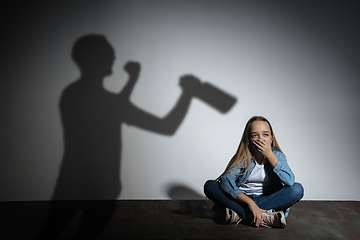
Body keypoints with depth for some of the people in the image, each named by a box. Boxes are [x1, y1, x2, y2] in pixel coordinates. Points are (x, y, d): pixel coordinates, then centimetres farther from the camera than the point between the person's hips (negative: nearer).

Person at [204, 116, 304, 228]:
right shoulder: (243, 158, -8)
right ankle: (265, 217, -32)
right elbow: (226, 180, -24)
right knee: (209, 185, -22)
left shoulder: (277, 156, -3)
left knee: (297, 189, -24)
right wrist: (250, 202, -35)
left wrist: (269, 155, -21)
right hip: (241, 199, -1)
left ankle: (238, 214, -29)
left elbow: (290, 181, -21)